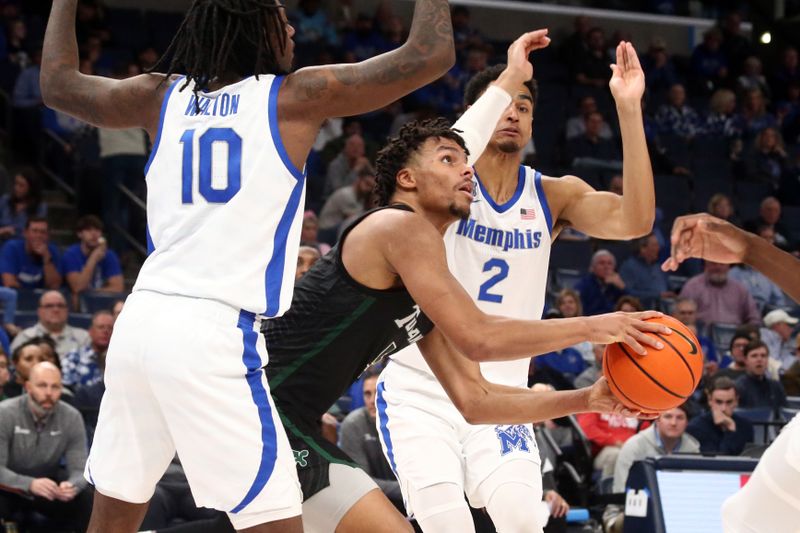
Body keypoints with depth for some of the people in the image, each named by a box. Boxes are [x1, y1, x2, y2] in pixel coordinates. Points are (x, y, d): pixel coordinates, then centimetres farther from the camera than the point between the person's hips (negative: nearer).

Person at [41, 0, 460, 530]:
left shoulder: (163, 96, 13)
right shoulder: (297, 96, 0)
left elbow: (59, 85, 29)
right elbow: (430, 54, 1)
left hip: (140, 321, 6)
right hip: (213, 334, -6)